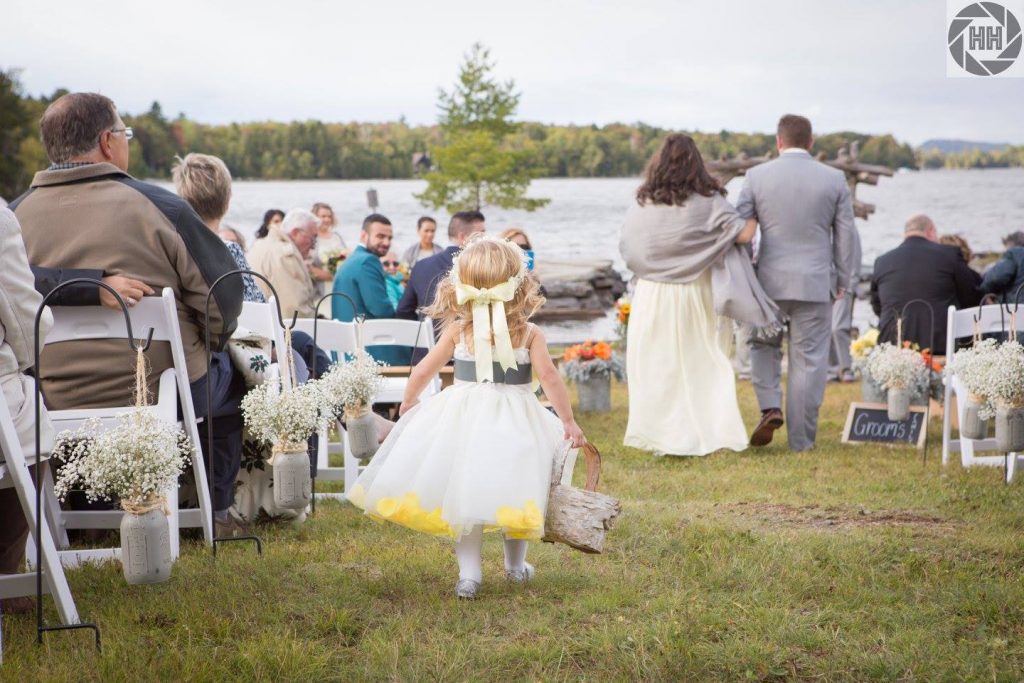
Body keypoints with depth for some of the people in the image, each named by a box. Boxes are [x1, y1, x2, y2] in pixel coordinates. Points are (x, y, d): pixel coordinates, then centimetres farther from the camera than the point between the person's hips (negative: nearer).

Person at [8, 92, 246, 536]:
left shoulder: (16, 215, -2)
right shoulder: (154, 206, -12)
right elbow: (222, 293, -6)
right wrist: (204, 347, 14)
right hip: (161, 392, -4)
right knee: (231, 375, 26)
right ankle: (213, 509, 27)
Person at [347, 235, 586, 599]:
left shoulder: (458, 330, -1)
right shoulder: (529, 333, -5)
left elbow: (422, 371, 5)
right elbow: (549, 377, -13)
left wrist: (408, 402, 23)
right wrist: (568, 420, -6)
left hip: (464, 415, 1)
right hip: (514, 421, 0)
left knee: (465, 496, 6)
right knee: (512, 488, 14)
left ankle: (469, 572, 0)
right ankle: (515, 565, 29)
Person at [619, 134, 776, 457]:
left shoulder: (643, 204, -2)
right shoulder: (708, 202, -8)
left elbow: (626, 247, 5)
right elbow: (742, 234, -13)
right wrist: (755, 213, 7)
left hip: (652, 294, 1)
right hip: (695, 295, -1)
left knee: (656, 366, 7)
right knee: (701, 364, 9)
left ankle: (662, 436, 6)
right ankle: (708, 432, 6)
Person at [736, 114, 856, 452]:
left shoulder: (757, 176, -2)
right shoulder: (834, 179, 0)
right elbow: (845, 234, 4)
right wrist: (842, 280, 14)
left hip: (770, 280, 0)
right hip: (816, 283, 0)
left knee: (764, 345, 20)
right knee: (809, 360, 5)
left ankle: (770, 406, -1)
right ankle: (801, 439, 8)